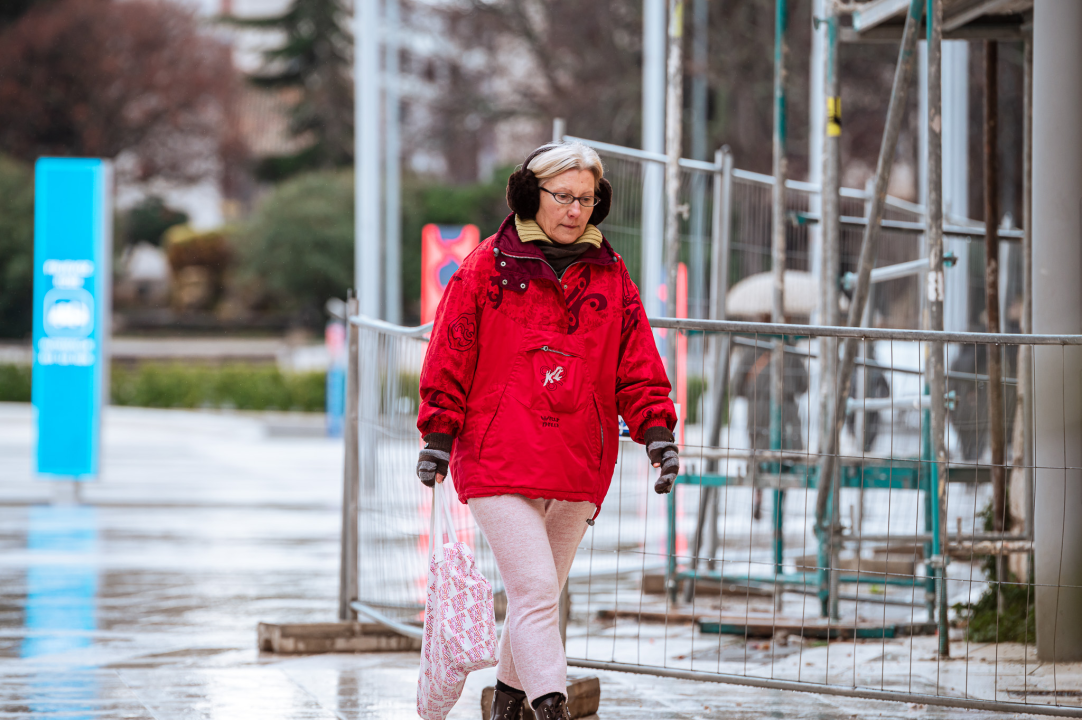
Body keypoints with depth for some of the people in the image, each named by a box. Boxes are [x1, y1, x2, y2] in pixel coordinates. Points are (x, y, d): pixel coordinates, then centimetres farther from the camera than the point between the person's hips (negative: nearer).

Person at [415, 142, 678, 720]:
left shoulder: (611, 276, 11)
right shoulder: (487, 267, 1)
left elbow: (637, 367, 12)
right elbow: (450, 358, 3)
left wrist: (656, 430, 0)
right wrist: (439, 435, -1)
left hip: (580, 468, 4)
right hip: (499, 461, -4)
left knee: (539, 596, 13)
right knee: (534, 591, -15)